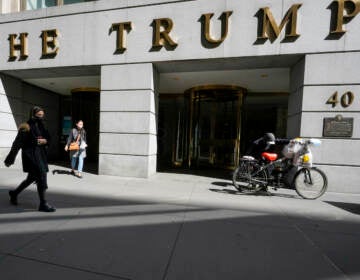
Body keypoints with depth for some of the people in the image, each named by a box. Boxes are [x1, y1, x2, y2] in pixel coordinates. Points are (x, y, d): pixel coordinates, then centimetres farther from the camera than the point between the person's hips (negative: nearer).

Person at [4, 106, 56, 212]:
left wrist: (45, 141, -8)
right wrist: (10, 159, -11)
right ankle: (43, 204, -2)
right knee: (41, 177, -10)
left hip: (40, 154, 8)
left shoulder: (41, 126, 11)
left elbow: (48, 139, 16)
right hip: (31, 155, -8)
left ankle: (14, 193, 43)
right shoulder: (26, 127, -10)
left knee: (32, 178, 19)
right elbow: (17, 143, -12)